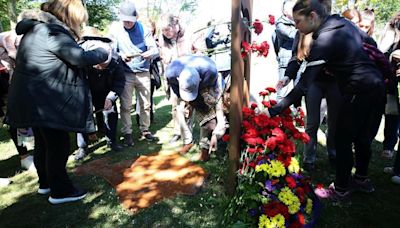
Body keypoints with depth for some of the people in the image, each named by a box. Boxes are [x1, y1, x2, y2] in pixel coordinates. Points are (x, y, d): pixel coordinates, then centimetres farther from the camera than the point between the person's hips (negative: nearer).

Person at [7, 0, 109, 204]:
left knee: (44, 142, 20)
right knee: (59, 144, 0)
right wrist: (103, 53, -6)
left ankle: (46, 183, 35)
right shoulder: (53, 32, -17)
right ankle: (60, 191, 13)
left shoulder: (37, 28, 15)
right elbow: (80, 58, -21)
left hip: (33, 99, 10)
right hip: (44, 101, -10)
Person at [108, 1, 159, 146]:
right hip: (125, 74, -1)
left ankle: (145, 130, 24)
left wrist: (148, 54, -30)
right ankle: (127, 133, 12)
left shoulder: (143, 29, -4)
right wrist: (121, 56, -22)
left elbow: (155, 49, -7)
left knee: (145, 104, 7)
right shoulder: (115, 28, -2)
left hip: (143, 73, 1)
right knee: (126, 106, -2)